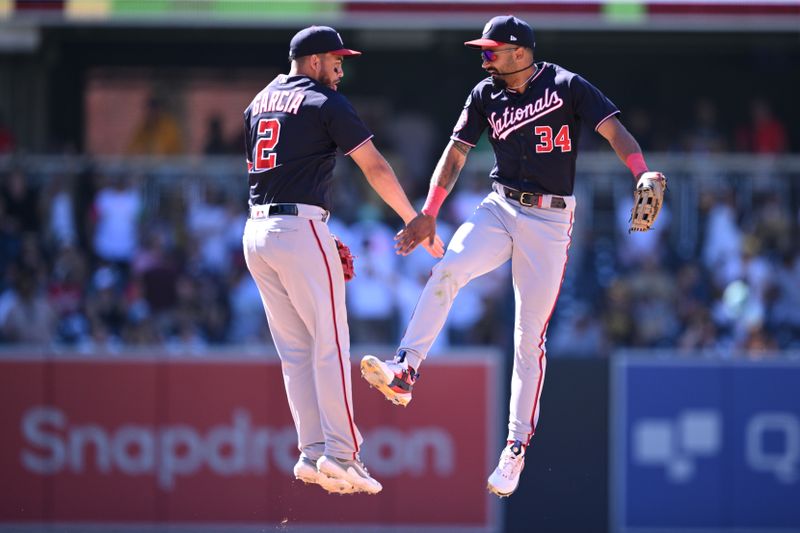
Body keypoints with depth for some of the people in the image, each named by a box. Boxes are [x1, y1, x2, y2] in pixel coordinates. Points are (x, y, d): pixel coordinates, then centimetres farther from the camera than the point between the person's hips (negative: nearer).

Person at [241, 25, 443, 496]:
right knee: (330, 341, -6)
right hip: (300, 228, -7)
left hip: (257, 232, 7)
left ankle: (313, 453, 1)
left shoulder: (259, 103, 19)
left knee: (295, 350, 8)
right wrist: (414, 221, -1)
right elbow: (375, 166, -7)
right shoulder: (325, 103, -4)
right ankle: (340, 452, -12)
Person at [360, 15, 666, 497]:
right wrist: (428, 215, 3)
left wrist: (644, 174, -34)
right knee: (448, 271, -26)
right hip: (500, 211, 3)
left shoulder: (567, 87, -7)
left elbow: (614, 130, -16)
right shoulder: (486, 96, 6)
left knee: (530, 340, -3)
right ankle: (405, 373, -31)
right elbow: (456, 154, 11)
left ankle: (516, 448, 3)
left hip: (550, 223, -3)